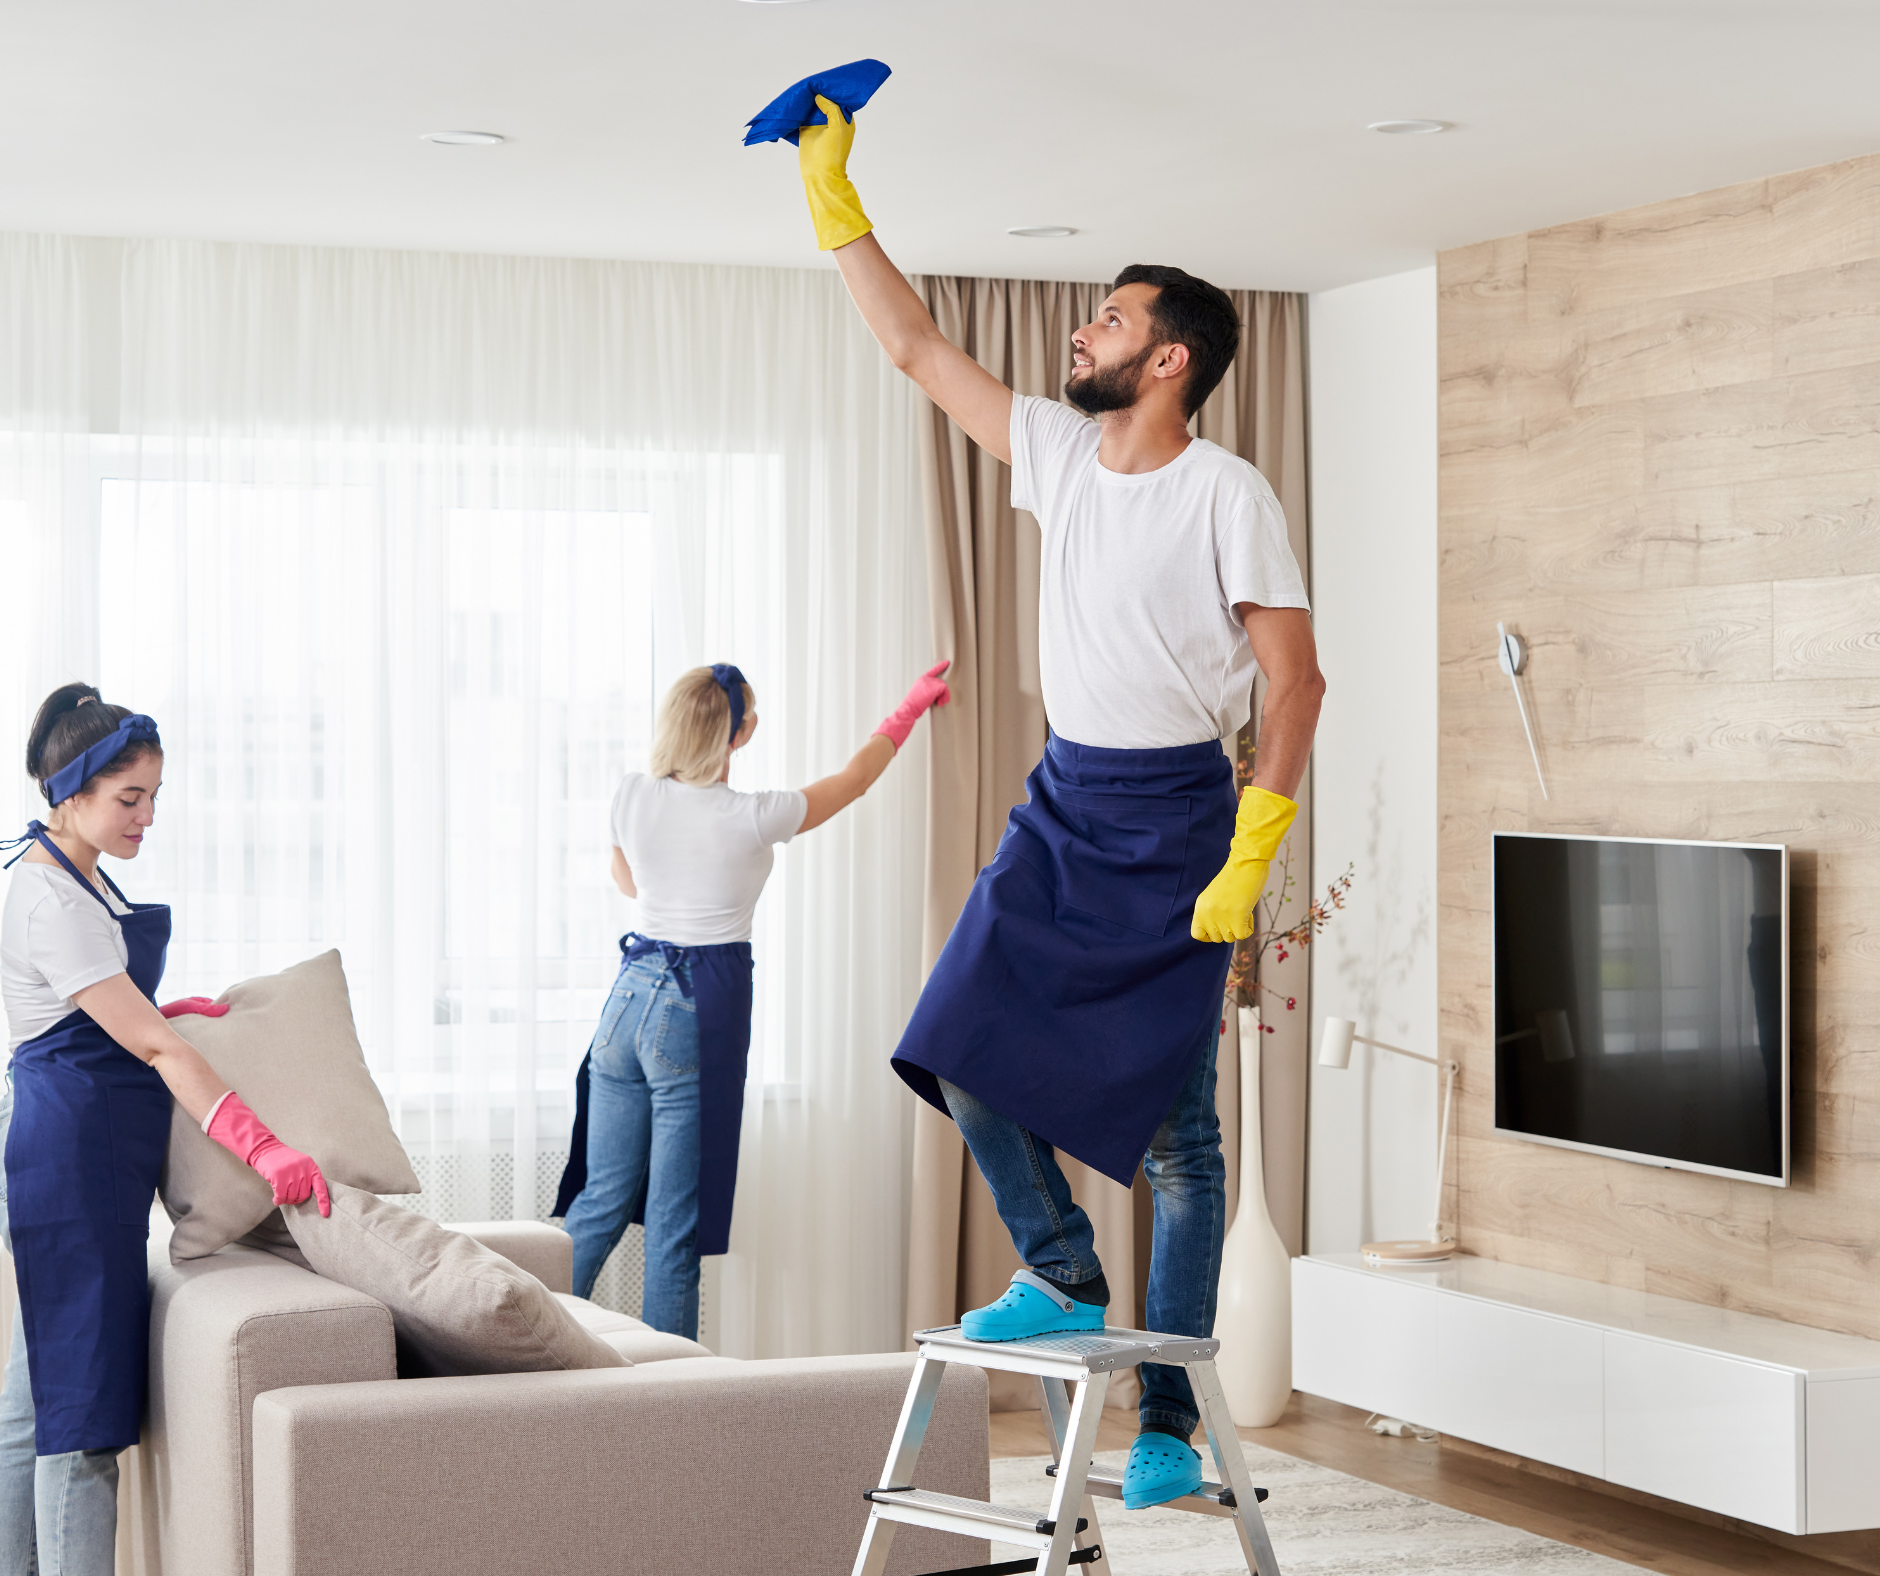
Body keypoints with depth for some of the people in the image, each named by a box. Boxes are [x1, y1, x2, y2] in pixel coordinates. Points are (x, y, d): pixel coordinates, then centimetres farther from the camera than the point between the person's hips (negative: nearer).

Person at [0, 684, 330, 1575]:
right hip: (74, 1155, -10)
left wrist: (174, 1011, 7)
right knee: (83, 1405, -9)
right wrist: (261, 1147, -26)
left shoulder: (75, 879, 14)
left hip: (75, 1158, 10)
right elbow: (149, 1045, -23)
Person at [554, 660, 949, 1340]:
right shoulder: (752, 817, -11)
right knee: (674, 1224, -1)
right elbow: (854, 778, 6)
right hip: (702, 1009, -5)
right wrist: (909, 708, 20)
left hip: (631, 993, 5)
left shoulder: (633, 795, 0)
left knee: (598, 1200, 12)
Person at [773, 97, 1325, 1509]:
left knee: (1176, 1126, -2)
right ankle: (1066, 1280, 17)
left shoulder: (1229, 495, -11)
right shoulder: (1060, 455, 6)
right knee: (963, 1046, -6)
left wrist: (1249, 859, -19)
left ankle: (1169, 1420, 6)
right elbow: (916, 347, 13)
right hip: (1062, 806, 6)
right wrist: (835, 199, 10)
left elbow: (1297, 678, -13)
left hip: (1176, 819, -6)